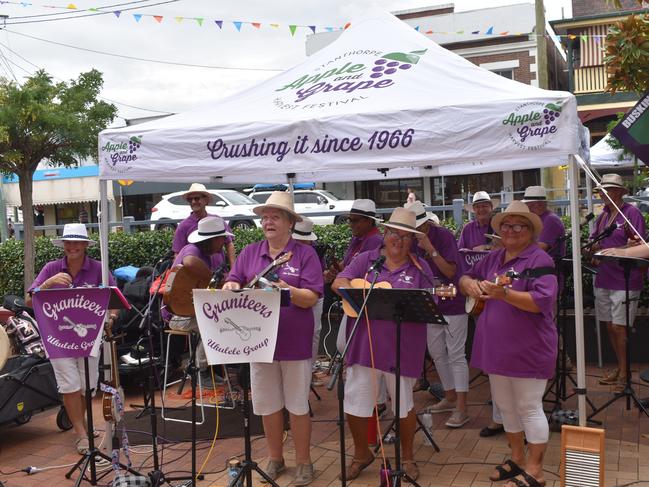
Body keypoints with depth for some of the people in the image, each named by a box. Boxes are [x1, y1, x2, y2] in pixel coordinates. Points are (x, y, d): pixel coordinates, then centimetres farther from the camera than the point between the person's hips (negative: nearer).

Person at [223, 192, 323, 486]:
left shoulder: (305, 254, -6)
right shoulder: (249, 253, 6)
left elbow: (311, 298, -13)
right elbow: (232, 284, 6)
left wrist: (282, 287, -25)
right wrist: (231, 287, -17)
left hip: (295, 343, -4)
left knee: (297, 406, 7)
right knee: (267, 404, 14)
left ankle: (303, 462, 23)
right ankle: (275, 459, 32)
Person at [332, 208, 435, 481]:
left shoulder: (420, 268, 4)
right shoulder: (366, 260, 6)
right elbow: (339, 283, -3)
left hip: (403, 346, -1)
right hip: (364, 343, 1)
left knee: (403, 402, 11)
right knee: (355, 400, 5)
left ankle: (407, 455, 33)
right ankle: (361, 453, 29)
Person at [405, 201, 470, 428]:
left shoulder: (444, 236, -16)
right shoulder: (413, 240, 3)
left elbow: (450, 271, -23)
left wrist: (430, 248, -28)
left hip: (453, 305, -7)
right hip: (431, 305, 7)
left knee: (456, 355, -6)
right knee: (437, 354, 14)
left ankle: (461, 409, -4)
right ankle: (450, 397, 28)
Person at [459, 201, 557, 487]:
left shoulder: (539, 261, -12)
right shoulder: (493, 259, 11)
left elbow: (543, 300, -25)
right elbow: (464, 279, 20)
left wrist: (503, 294, -34)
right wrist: (468, 283, -4)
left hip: (528, 349, -8)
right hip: (497, 347, 8)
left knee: (529, 408, 0)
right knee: (505, 405, 17)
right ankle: (518, 459, 33)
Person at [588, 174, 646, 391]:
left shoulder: (632, 213, -8)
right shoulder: (602, 216, 14)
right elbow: (594, 244, 17)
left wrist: (611, 251, -22)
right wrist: (593, 250, -6)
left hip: (625, 281, -7)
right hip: (603, 280, 7)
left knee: (619, 327, -5)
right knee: (610, 327, 12)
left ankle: (624, 374, 7)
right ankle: (620, 367, 27)